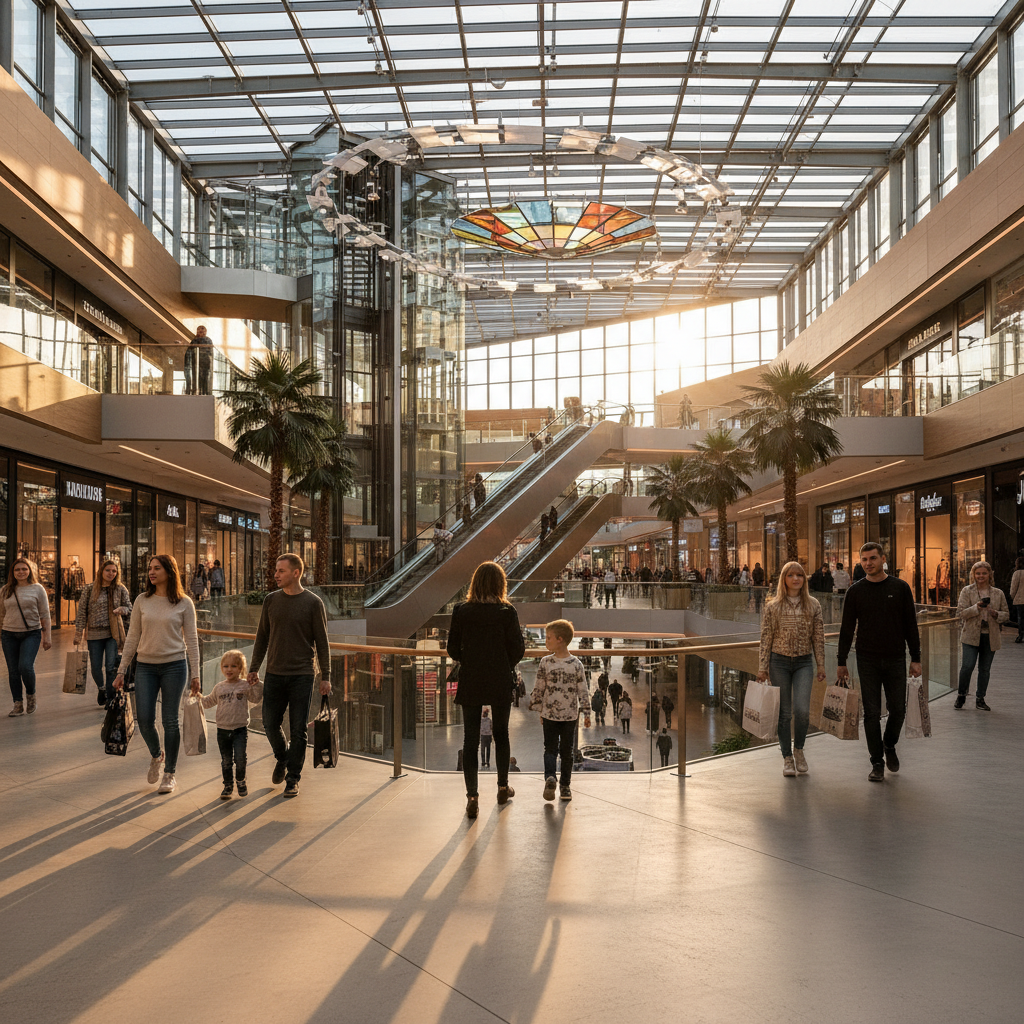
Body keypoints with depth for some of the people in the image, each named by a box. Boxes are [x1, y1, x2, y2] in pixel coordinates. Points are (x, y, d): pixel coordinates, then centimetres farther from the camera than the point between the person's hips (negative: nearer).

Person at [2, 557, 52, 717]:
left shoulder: (37, 589, 1)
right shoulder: (6, 590, 8)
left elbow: (44, 615, 1)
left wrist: (46, 637, -3)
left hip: (31, 633, -3)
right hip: (9, 634, 3)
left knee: (25, 666, -17)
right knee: (13, 670, 4)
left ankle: (31, 694, 9)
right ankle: (18, 704, 14)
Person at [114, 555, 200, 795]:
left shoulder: (184, 603, -1)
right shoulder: (142, 600, 5)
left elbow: (191, 640, 1)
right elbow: (132, 637, 8)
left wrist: (195, 674, -2)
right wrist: (121, 671, 6)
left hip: (174, 666, -2)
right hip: (145, 666, 2)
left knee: (170, 720, 0)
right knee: (144, 719, -4)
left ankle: (169, 774, 13)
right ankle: (156, 756, 27)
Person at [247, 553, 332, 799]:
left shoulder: (313, 603, -4)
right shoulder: (271, 600, 6)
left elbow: (322, 642, -2)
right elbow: (262, 637, 13)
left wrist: (325, 677, -4)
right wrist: (254, 668, 7)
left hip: (302, 676, -3)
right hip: (274, 674, 3)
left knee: (298, 730, 1)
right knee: (270, 724, 6)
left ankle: (293, 778, 13)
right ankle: (282, 759, 35)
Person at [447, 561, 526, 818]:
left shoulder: (461, 611, -7)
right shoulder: (507, 613, -11)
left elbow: (453, 649, -2)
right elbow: (518, 650, -8)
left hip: (470, 682, 0)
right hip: (500, 682, 0)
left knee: (470, 739, 6)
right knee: (500, 734, 18)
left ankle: (472, 797, 1)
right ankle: (503, 787, 32)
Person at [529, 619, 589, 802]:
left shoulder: (545, 663, -9)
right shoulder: (576, 664, -5)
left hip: (549, 714, -1)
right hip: (570, 714, 1)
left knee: (550, 748, 8)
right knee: (566, 751, 5)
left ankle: (550, 777, -5)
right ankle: (565, 785, 4)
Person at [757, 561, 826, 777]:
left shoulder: (813, 605, 3)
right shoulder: (773, 606, -1)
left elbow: (819, 637, 7)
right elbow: (766, 638, 1)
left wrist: (821, 664, 3)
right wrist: (762, 668, -2)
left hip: (803, 662, 1)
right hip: (779, 662, 0)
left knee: (802, 710, -13)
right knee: (784, 712, 3)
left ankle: (798, 749, 13)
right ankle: (787, 757, 17)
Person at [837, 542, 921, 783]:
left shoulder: (900, 588, 0)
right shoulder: (855, 591, 1)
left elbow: (911, 625, 3)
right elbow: (847, 629, 5)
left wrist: (916, 659, 0)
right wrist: (841, 662, 3)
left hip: (895, 660, 0)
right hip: (867, 661, 0)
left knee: (898, 710, 3)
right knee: (872, 714, 0)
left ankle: (889, 746, 32)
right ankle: (877, 763, 10)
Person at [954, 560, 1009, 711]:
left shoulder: (998, 593, 6)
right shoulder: (967, 591, 0)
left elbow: (1006, 614, 13)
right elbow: (960, 613, -5)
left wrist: (996, 614, -9)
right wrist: (976, 607, -19)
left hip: (990, 637, 2)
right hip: (971, 636, -2)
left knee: (985, 669, 8)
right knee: (967, 666, -11)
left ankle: (980, 698, 22)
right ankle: (961, 695, 10)